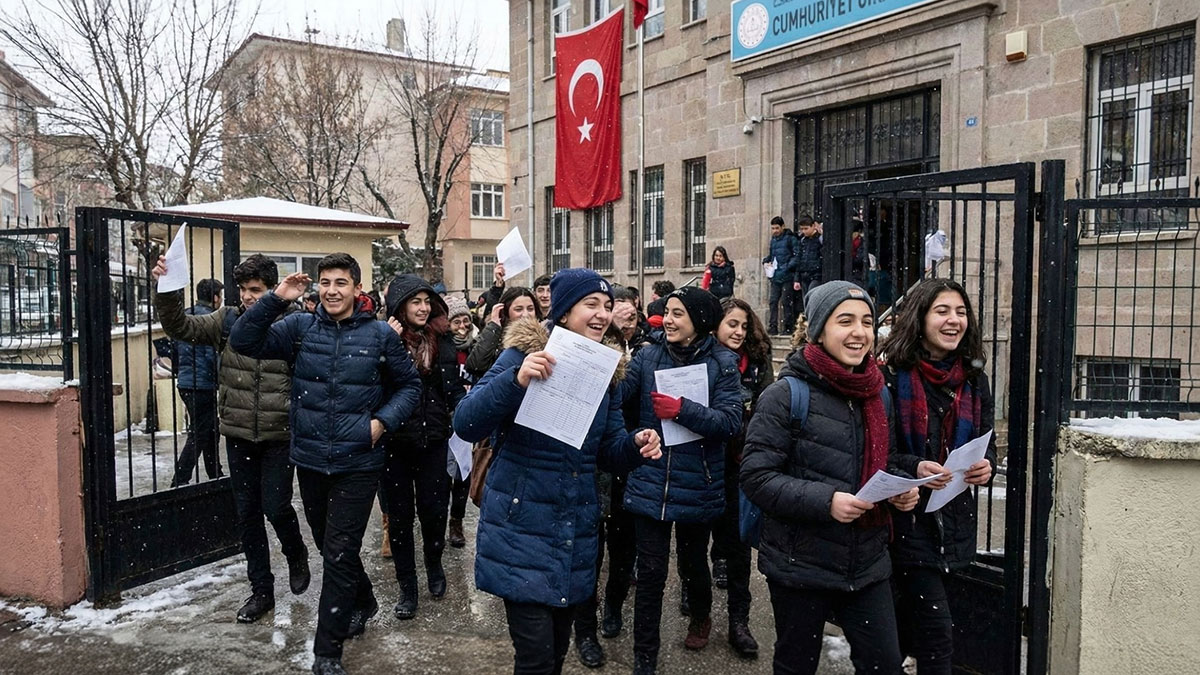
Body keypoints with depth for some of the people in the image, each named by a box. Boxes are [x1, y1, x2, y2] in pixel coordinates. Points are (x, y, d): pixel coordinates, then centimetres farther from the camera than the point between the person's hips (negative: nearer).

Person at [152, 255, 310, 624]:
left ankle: (296, 555, 32)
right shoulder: (227, 321, 0)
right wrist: (166, 291, -26)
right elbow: (180, 327, -10)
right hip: (239, 435, 4)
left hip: (279, 435, -4)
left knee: (276, 507, -2)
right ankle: (262, 590, 25)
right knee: (247, 513, 11)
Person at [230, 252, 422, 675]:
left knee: (339, 556, -1)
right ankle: (363, 602, 46)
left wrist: (383, 421, -10)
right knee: (329, 546, 20)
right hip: (310, 461, 3)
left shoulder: (380, 335, -4)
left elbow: (410, 386, 5)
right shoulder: (300, 327, 0)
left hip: (357, 465, -3)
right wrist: (276, 300, -17)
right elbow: (243, 342, -8)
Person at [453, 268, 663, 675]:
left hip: (575, 531, 6)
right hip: (523, 526, -5)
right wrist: (516, 380, -35)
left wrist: (636, 444, -12)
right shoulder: (526, 353, -11)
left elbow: (608, 451, 11)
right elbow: (466, 425, -19)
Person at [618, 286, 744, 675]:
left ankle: (701, 617, 53)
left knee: (693, 563, 20)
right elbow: (613, 396, -7)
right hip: (650, 482, 1)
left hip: (698, 486, 0)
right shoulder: (648, 357, -1)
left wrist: (681, 409, -23)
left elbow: (730, 422, -16)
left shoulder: (722, 363, -6)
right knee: (650, 573, 3)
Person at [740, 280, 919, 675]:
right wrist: (825, 501, -27)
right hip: (801, 565, -5)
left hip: (868, 564, 5)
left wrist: (902, 490, -3)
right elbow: (756, 477, -17)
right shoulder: (787, 395, -13)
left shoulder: (878, 396, 7)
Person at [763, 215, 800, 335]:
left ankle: (788, 327, 3)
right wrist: (766, 260, 8)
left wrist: (787, 266, -19)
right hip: (775, 277, 7)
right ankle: (773, 327, 9)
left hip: (787, 277, -7)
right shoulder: (773, 240, 17)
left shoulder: (791, 238, -4)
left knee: (786, 302, -4)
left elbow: (797, 256, -10)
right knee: (773, 301, 4)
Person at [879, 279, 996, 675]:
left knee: (909, 624, 16)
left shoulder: (974, 380, 7)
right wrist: (913, 467, -25)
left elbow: (987, 442, 13)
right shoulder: (892, 374, -11)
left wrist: (986, 466, -9)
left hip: (953, 520, 6)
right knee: (937, 630, -6)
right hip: (906, 518, -5)